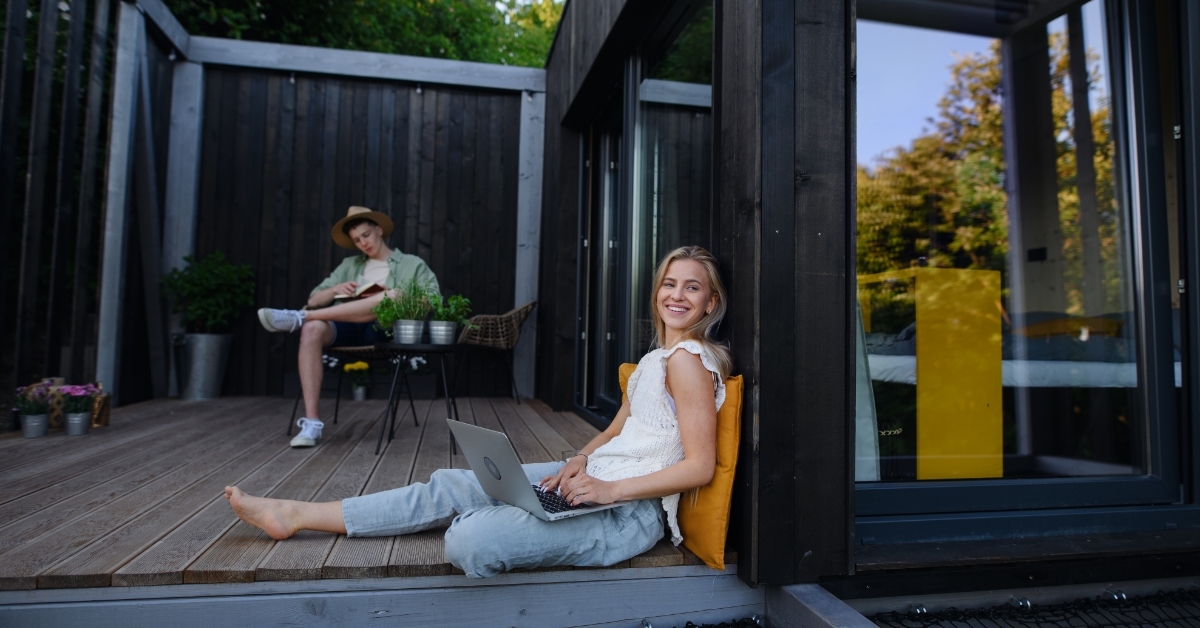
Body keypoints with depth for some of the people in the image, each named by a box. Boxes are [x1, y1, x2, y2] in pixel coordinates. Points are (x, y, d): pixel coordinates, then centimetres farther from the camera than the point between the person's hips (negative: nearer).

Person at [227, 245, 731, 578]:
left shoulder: (686, 359, -13)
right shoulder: (658, 357, 16)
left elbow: (700, 466, -18)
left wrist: (608, 488, -20)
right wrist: (580, 461, 1)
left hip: (630, 509, -8)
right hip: (598, 478, 8)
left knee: (470, 539, -30)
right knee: (452, 486, 4)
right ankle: (296, 516, 12)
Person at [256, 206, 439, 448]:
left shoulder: (413, 264, 16)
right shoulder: (349, 265, 26)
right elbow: (313, 300, 21)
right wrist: (336, 290, 0)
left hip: (384, 331, -3)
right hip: (346, 328, 3)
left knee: (395, 296, -35)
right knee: (312, 329, -32)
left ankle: (299, 317, -31)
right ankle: (311, 423, -33)